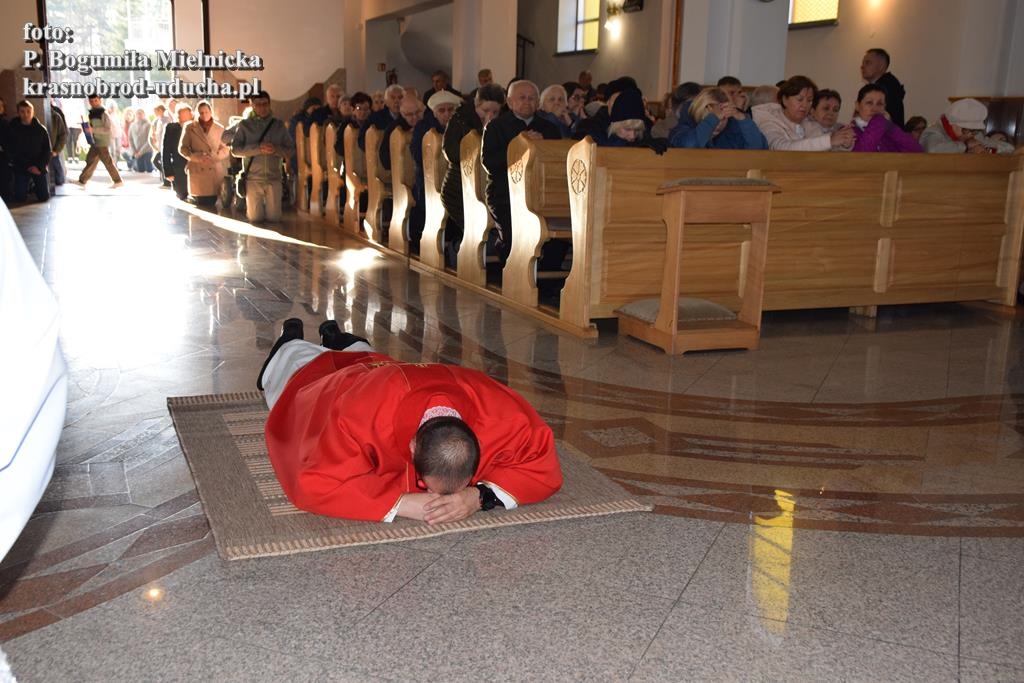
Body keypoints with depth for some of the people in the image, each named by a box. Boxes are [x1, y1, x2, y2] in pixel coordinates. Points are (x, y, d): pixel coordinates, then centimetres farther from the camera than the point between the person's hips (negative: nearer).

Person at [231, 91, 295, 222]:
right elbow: (235, 149, -6)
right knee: (255, 219, 3)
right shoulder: (245, 125, 3)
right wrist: (258, 148, -18)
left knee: (274, 218, 4)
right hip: (253, 179, -1)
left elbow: (291, 151, 5)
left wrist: (276, 149, -16)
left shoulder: (279, 125, 7)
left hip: (274, 179, 1)